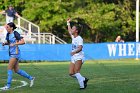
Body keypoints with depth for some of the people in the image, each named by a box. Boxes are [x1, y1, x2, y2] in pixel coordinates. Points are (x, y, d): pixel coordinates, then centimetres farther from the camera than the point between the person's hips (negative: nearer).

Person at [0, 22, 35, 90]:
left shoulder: (15, 34, -12)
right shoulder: (8, 34, 10)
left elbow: (23, 42, -17)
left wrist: (14, 44, -25)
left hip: (15, 53, -9)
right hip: (11, 53, 9)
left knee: (9, 68, -10)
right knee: (17, 70, 11)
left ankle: (8, 85, -6)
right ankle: (30, 78, 23)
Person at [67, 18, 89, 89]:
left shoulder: (79, 38, -11)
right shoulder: (73, 37, 14)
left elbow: (80, 48, -25)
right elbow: (69, 31, 35)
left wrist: (74, 51, -41)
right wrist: (68, 23, 41)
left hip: (79, 57, -8)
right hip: (73, 57, 8)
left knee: (76, 72, -20)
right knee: (71, 73, -1)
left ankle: (82, 85, -16)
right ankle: (83, 79, 14)